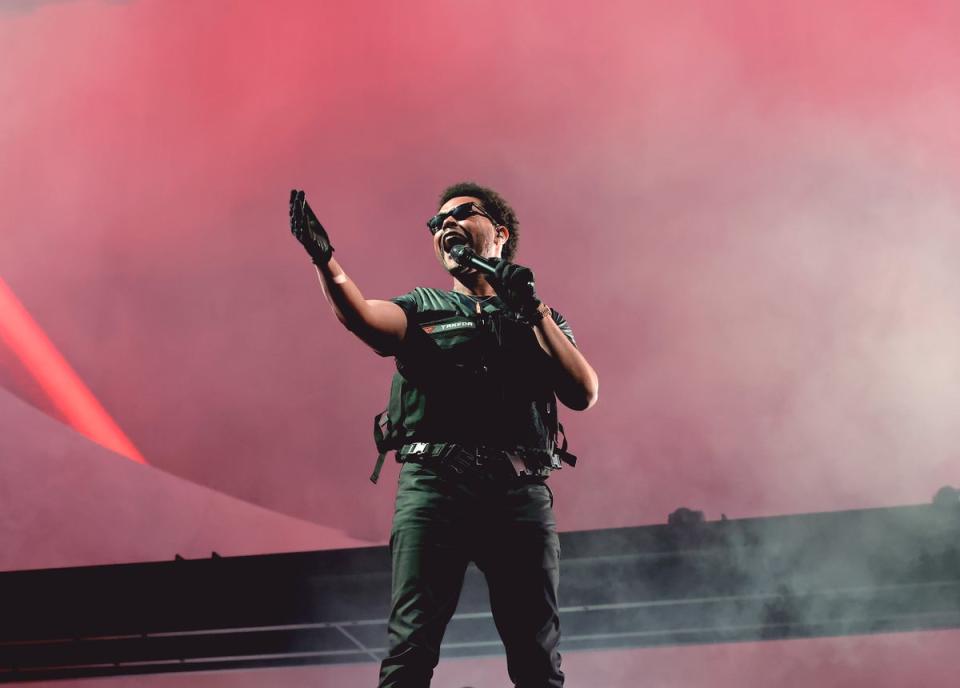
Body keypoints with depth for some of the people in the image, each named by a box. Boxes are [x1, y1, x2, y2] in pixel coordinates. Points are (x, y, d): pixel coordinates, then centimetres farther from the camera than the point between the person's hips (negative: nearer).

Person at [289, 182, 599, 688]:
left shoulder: (540, 318, 22)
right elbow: (365, 319, -5)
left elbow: (584, 394, 5)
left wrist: (535, 311, 0)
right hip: (435, 484, -1)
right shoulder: (424, 308, 18)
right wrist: (325, 259, -23)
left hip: (520, 494, 1)